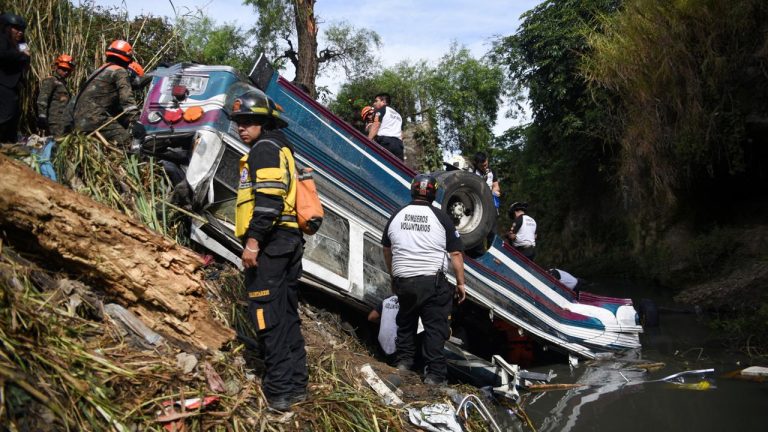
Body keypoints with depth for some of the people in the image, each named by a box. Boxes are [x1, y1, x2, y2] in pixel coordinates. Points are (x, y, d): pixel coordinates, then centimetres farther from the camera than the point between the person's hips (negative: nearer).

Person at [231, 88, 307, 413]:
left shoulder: (265, 148, -6)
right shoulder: (281, 149, 25)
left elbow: (268, 198, -19)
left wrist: (253, 239, -22)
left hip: (270, 241, -10)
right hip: (290, 240, 10)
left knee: (267, 316, -9)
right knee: (288, 315, 12)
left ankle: (279, 390, -7)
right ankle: (296, 385, 17)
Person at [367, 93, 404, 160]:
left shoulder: (381, 109, 14)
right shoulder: (398, 115, 34)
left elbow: (376, 125, -2)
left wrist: (368, 141, -10)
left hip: (384, 142, -6)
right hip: (398, 143, 6)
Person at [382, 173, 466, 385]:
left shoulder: (396, 217, 6)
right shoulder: (441, 218, -4)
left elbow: (387, 250, 18)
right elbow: (456, 254, -4)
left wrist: (393, 275, 32)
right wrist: (460, 283, 5)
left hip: (403, 281, 4)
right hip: (433, 282, -3)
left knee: (405, 322, 23)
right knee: (435, 327, 3)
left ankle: (404, 361, 26)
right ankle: (434, 374, 3)